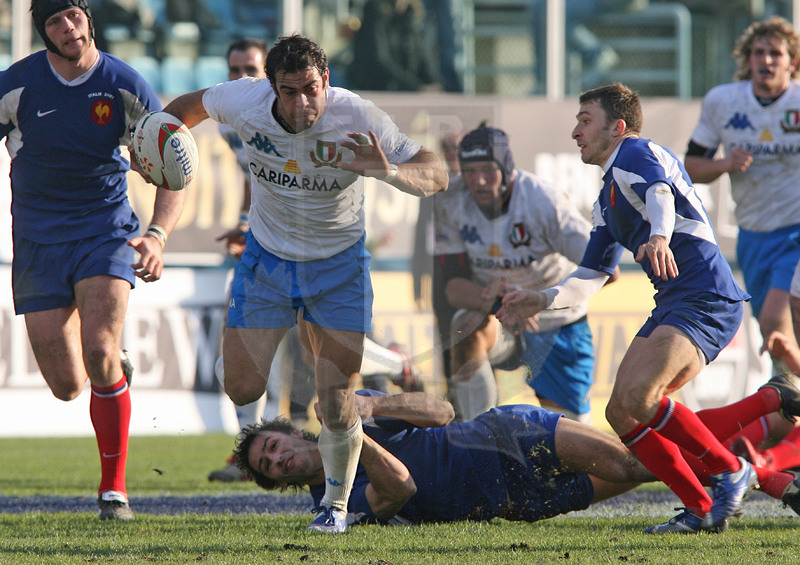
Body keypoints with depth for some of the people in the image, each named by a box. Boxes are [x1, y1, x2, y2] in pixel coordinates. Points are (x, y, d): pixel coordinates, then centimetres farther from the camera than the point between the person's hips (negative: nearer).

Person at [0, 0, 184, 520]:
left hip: (106, 231, -1)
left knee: (100, 354, -24)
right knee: (67, 388, -2)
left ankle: (114, 487, -9)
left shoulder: (127, 87, -6)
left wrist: (158, 236, -16)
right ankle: (115, 369, 39)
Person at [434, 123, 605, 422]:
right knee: (468, 327, -33)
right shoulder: (452, 206, -11)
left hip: (556, 327, -2)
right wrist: (485, 297, -38)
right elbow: (454, 285, -14)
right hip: (501, 320, 2)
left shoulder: (544, 201, -23)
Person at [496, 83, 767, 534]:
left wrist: (659, 237, -49)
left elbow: (660, 193, -28)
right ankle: (702, 510, 0)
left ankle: (731, 471, -13)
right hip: (673, 305, 10)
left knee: (638, 395, -26)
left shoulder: (636, 153, -4)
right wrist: (542, 300, 13)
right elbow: (590, 278, 29)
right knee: (621, 413, 0)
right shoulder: (608, 200, 25)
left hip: (706, 298, -10)